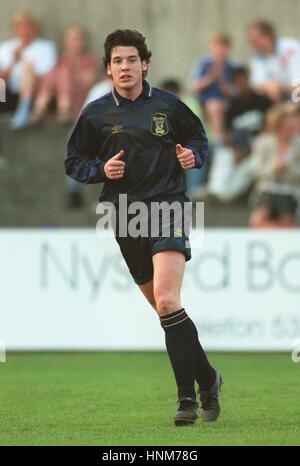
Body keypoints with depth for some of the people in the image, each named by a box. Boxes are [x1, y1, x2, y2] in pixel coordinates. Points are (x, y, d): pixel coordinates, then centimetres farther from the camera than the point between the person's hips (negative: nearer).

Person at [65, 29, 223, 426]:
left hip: (168, 206, -3)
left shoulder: (168, 105, 4)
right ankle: (207, 378, 28)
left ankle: (187, 398, -19)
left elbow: (198, 137, 19)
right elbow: (73, 162, 12)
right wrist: (101, 169, -8)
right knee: (165, 309, 9)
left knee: (166, 302, -21)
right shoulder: (95, 114, 5)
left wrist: (193, 155, -3)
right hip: (126, 218, 3)